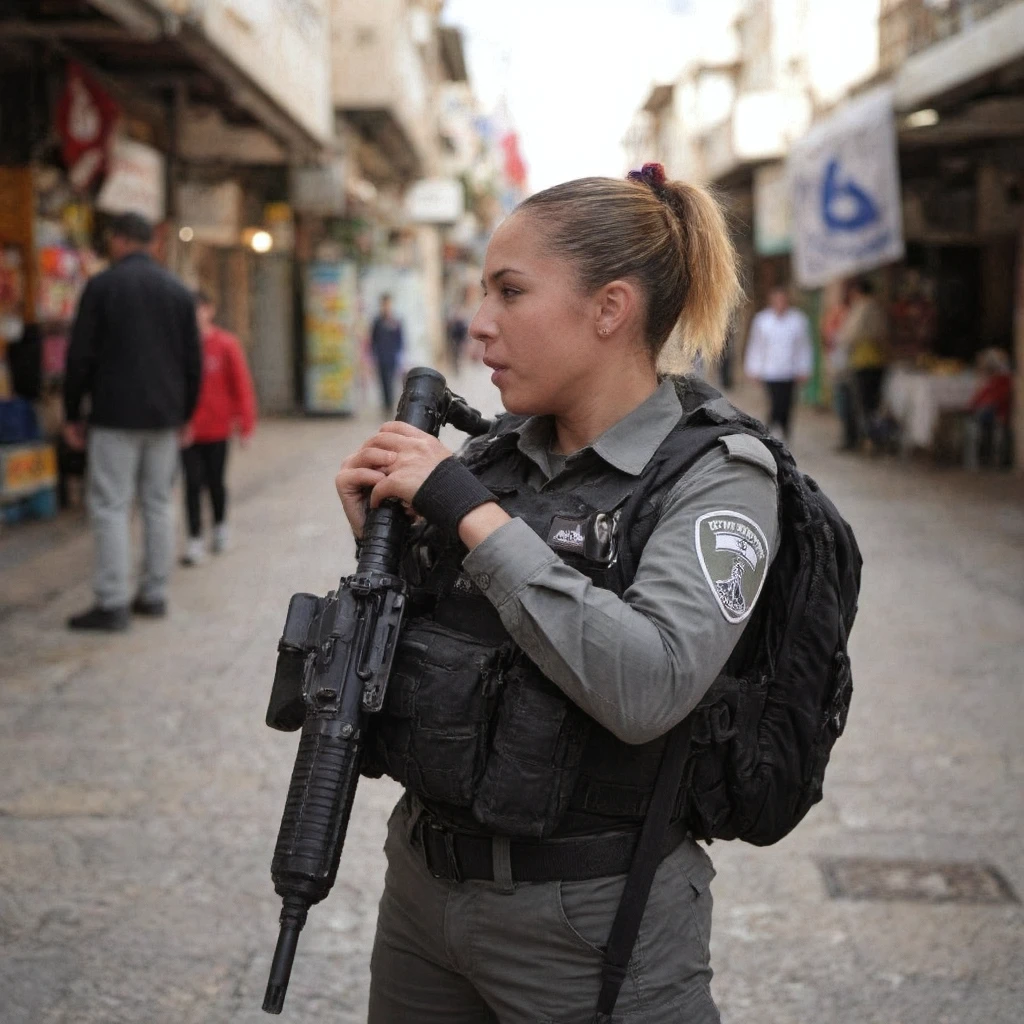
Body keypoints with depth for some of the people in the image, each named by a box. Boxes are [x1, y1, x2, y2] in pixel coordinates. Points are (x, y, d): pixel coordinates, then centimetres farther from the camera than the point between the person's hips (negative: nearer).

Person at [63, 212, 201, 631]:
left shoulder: (102, 285, -6)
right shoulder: (178, 290, 8)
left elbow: (80, 355, -7)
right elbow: (193, 361, 11)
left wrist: (72, 415, 1)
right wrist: (183, 414, 19)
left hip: (116, 416, -5)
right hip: (164, 417, 5)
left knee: (110, 507, -3)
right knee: (158, 503, 12)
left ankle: (112, 603, -5)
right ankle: (154, 594, 16)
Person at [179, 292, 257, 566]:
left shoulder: (226, 345, -7)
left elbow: (241, 386, -4)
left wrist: (245, 425, -5)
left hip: (217, 427, -1)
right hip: (188, 428, 1)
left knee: (215, 481, 12)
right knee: (192, 483, -2)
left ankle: (220, 526, 36)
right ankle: (195, 540, 4)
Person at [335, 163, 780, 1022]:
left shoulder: (715, 474, -13)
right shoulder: (492, 453, 3)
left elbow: (648, 687, -30)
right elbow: (408, 653, 11)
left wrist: (473, 515, -23)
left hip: (589, 920, -6)